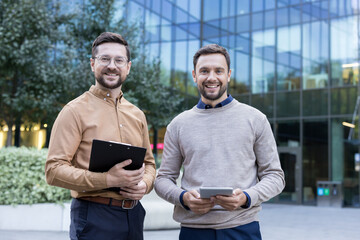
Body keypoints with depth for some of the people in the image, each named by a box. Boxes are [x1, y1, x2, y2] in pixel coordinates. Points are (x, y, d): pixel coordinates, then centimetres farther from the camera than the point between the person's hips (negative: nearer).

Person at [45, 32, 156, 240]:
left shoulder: (137, 115, 11)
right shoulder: (75, 111, -7)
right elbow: (54, 170, -13)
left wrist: (145, 184, -4)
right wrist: (108, 179, -24)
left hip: (133, 214, 6)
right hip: (94, 217, -5)